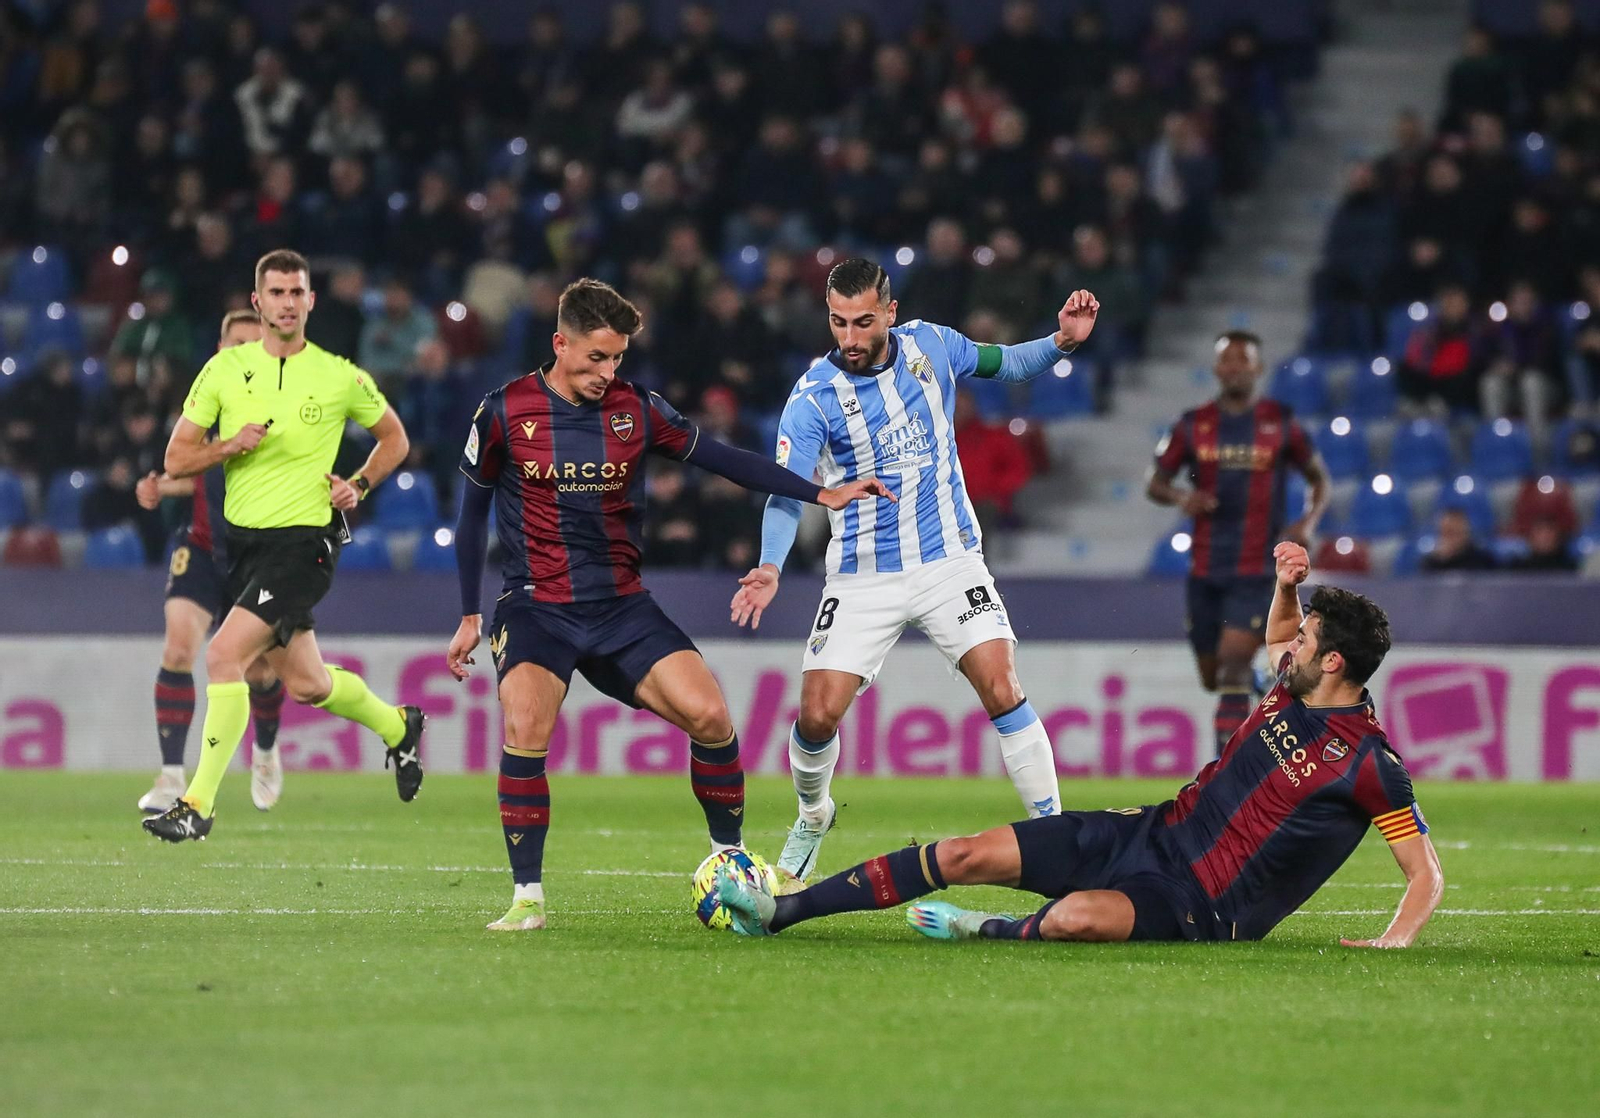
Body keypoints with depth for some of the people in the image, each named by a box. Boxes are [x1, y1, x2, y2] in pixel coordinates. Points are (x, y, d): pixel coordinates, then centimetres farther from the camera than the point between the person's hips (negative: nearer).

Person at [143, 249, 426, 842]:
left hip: (304, 541, -5)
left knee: (224, 655, -20)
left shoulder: (340, 377, -3)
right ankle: (398, 726, 43)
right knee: (305, 684, 13)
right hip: (241, 540, 5)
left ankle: (199, 803, -15)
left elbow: (394, 438, 14)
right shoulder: (226, 368, 3)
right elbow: (177, 460, 3)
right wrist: (230, 445, -15)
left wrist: (358, 485, -3)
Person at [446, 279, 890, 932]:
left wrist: (822, 494, 3)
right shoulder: (505, 412, -4)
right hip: (535, 608, -2)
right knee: (524, 729, -27)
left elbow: (722, 459, 9)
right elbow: (472, 513, 8)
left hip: (621, 608, 2)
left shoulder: (636, 411, 1)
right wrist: (469, 618, 10)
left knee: (710, 716, -14)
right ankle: (527, 896, -14)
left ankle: (730, 860, 9)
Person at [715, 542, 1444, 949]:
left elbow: (1427, 875, -12)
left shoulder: (1369, 763, -16)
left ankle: (987, 933, -7)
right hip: (1150, 833, 8)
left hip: (1203, 907, -8)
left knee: (1077, 917, -41)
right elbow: (1276, 636, 31)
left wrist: (1394, 942, -28)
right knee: (968, 855, -3)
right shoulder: (1294, 690, 6)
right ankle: (778, 912, 1)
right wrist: (1287, 584, 11)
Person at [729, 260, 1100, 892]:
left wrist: (1063, 342, -3)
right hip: (864, 575, -1)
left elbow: (1003, 365, 16)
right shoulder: (813, 397, -13)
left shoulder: (931, 346, -3)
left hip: (949, 560, 1)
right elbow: (786, 490, -23)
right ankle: (813, 816, 25)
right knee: (818, 715, -7)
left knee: (1002, 691, -16)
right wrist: (770, 566, -41)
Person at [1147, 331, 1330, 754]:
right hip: (1205, 568, 3)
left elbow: (1320, 480, 11)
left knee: (1232, 667, -18)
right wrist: (1180, 496, -13)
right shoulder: (1194, 425, 4)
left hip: (1256, 569, -3)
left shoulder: (1280, 424, 1)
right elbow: (1155, 484, 10)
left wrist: (1309, 522, -9)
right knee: (1212, 678, 11)